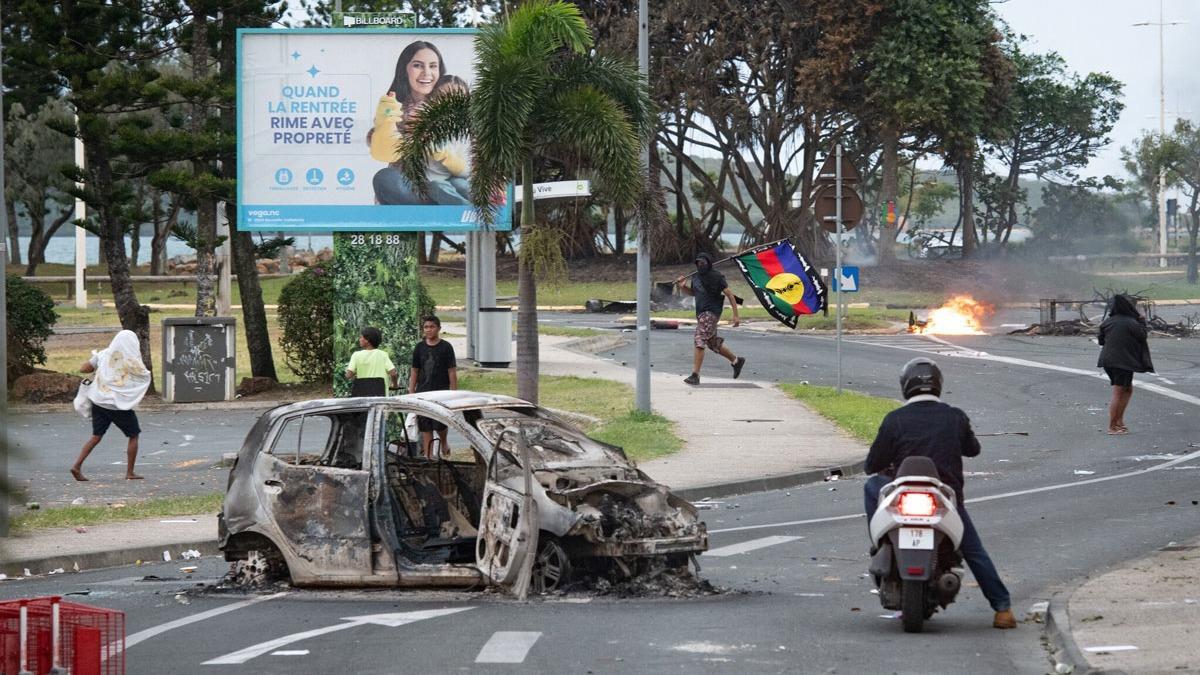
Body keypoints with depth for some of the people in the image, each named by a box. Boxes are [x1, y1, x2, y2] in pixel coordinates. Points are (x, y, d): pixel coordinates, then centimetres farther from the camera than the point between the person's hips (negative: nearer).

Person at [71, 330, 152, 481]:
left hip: (99, 401, 4)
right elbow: (146, 376, 9)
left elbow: (83, 369, 3)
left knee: (96, 436, 11)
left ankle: (77, 466, -1)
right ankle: (130, 473, 9)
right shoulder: (132, 361, -7)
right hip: (120, 405, -4)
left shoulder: (103, 355, 2)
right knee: (133, 436, 12)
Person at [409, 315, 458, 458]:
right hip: (423, 392, 3)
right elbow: (414, 372, 13)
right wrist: (411, 393, 7)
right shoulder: (420, 347, 8)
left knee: (439, 425, -10)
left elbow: (452, 372, -1)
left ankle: (443, 444, 20)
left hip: (441, 392, -3)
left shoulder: (445, 347, -1)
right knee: (425, 427, 1)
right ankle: (428, 456, 6)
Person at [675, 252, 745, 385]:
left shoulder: (716, 277, -11)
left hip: (711, 313, -9)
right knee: (713, 344, 18)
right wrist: (683, 287, 7)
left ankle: (695, 375, -20)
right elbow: (693, 292, 29)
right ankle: (736, 360, 37)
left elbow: (730, 295, -9)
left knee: (699, 341, -19)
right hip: (701, 313, 9)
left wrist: (736, 315, -12)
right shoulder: (696, 276, 11)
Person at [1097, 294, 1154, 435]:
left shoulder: (1107, 322, 3)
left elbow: (1100, 340, 10)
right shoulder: (1131, 323, -15)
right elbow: (1142, 336, -5)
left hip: (1109, 360, 7)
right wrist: (1142, 322, 7)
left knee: (1128, 389, 21)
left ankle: (1119, 421, 18)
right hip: (1124, 362, -7)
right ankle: (1112, 427, 1)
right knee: (1118, 394, -2)